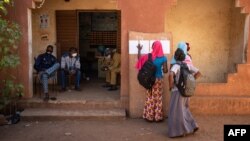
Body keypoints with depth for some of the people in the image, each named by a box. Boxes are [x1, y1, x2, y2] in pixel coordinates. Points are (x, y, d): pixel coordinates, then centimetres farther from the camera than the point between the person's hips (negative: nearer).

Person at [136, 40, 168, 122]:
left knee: (150, 98, 9)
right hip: (159, 79, 0)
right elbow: (165, 71, -8)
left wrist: (139, 50, 16)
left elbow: (139, 59, 7)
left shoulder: (149, 56, -8)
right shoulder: (163, 58, -8)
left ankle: (149, 116, 14)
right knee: (158, 98, 8)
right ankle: (158, 117, 13)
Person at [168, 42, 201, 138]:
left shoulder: (176, 65, -16)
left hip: (178, 91, -7)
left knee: (177, 111, 4)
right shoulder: (188, 64, 4)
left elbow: (171, 75, -35)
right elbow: (198, 73, 10)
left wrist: (170, 85, -20)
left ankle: (180, 131, 8)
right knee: (183, 109, 23)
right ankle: (192, 126, 19)